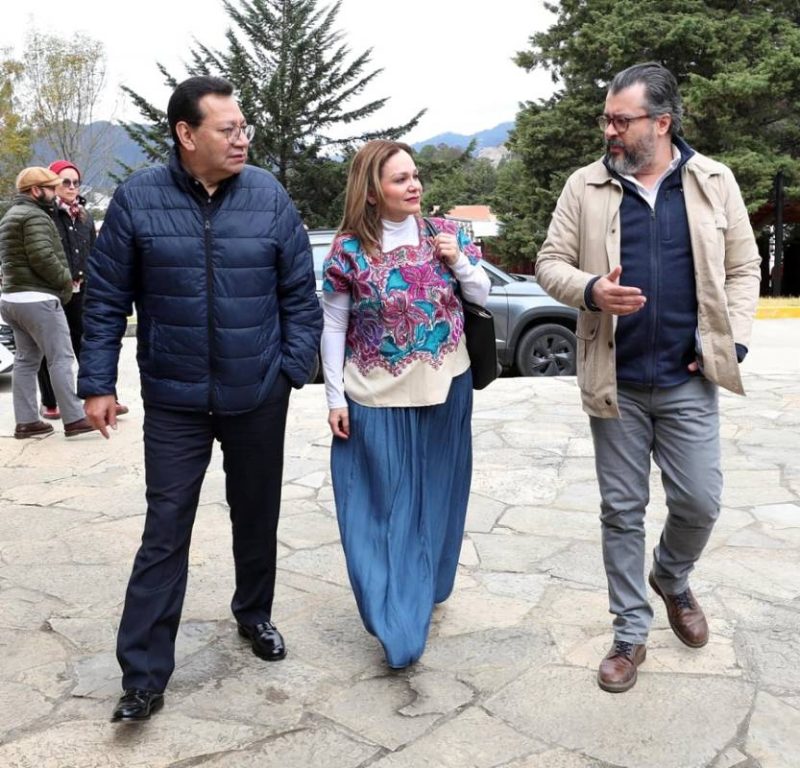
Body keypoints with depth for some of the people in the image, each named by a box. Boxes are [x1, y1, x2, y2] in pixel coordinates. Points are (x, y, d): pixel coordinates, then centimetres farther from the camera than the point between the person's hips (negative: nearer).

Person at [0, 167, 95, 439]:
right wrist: (66, 281, -8)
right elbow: (43, 257, -23)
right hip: (38, 299, -10)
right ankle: (74, 419, -7)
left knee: (26, 360, 10)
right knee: (61, 359, -7)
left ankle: (26, 421, 10)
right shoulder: (34, 216, -12)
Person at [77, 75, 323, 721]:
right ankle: (145, 675, 12)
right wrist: (98, 383, -3)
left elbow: (300, 294, 2)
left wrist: (293, 369, -4)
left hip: (257, 398, 2)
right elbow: (106, 298, 0)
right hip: (173, 401, -1)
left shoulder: (270, 196, -4)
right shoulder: (138, 198, -5)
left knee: (257, 517, 16)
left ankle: (254, 614, 41)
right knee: (165, 532, 1)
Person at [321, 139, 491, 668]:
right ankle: (398, 624, 9)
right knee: (385, 506, 0)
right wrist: (335, 399, -5)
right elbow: (333, 328, -2)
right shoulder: (349, 251, -7)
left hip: (445, 391, 3)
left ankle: (427, 590, 36)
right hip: (376, 399, -3)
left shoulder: (445, 234, 1)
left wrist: (459, 261, -9)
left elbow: (482, 296, 10)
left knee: (434, 497, 14)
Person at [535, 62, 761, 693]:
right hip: (616, 382, 0)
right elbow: (551, 263, 2)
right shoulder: (586, 187, 1)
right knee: (622, 511, 7)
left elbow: (742, 268, 6)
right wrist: (592, 291, -18)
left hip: (688, 381, 0)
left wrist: (734, 341, -4)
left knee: (700, 503, 4)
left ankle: (672, 579, 38)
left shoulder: (714, 182, 3)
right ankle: (631, 633, 23)